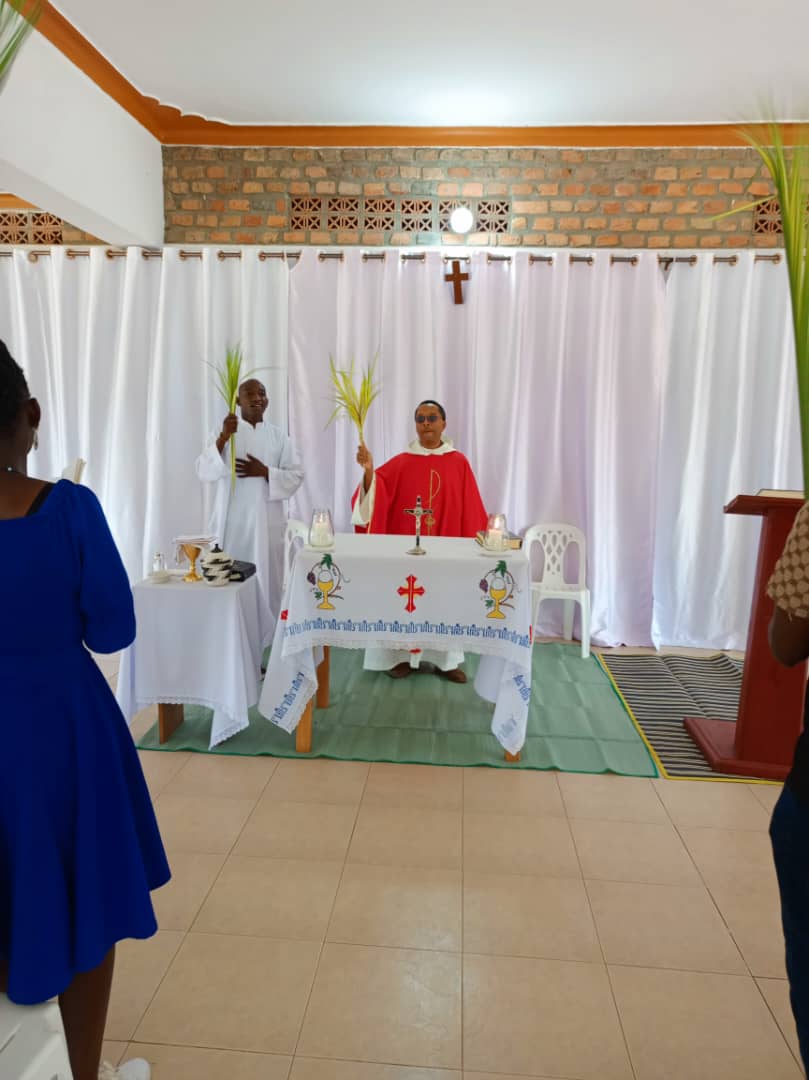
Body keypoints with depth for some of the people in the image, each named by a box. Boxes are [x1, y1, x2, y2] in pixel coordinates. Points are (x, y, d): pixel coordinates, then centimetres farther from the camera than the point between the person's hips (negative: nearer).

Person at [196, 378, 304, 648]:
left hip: (266, 522, 1)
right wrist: (222, 438, -20)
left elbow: (296, 476, 3)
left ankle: (259, 646, 12)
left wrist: (264, 471, -12)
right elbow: (204, 472, -7)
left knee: (264, 582, 1)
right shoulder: (225, 433, 6)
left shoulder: (279, 437, 8)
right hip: (231, 521, -1)